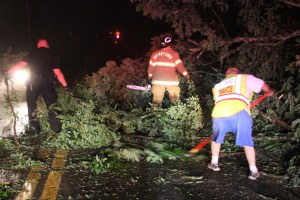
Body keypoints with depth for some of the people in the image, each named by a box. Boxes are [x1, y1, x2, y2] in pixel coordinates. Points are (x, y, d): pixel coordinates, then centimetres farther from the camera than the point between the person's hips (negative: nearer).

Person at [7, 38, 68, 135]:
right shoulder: (52, 55, 7)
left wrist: (8, 72, 3)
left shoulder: (33, 53, 2)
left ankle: (33, 129, 9)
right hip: (47, 83, 1)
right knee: (52, 105, 10)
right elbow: (58, 73, 5)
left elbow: (21, 64, -6)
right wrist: (65, 85, 13)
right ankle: (56, 127, 9)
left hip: (33, 82, -1)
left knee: (32, 105, 10)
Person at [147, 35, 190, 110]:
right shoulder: (174, 54, -8)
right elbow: (179, 66, -9)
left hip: (158, 80, 3)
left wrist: (150, 77, 23)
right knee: (175, 99, 9)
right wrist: (186, 74, 5)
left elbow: (151, 66, 9)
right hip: (171, 81, -3)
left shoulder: (155, 54, 4)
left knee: (157, 99, 8)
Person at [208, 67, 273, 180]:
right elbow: (264, 86, 24)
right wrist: (269, 92, 46)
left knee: (216, 139, 27)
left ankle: (214, 163, 36)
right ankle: (253, 171, 17)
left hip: (219, 113, 3)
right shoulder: (245, 78, 23)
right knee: (247, 142, 12)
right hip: (239, 112, -2)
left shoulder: (217, 86, 35)